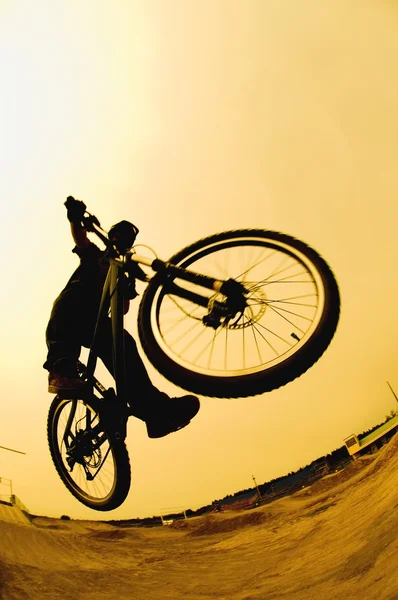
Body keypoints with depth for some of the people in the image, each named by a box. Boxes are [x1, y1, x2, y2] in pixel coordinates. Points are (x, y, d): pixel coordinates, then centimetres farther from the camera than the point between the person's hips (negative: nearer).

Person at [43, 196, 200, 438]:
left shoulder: (126, 272, 24)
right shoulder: (94, 255, 23)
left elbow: (124, 307, 5)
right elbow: (80, 237, -1)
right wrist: (76, 217, -22)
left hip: (95, 323, 2)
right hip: (68, 320, -1)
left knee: (123, 342, -28)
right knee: (75, 291, -34)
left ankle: (154, 408, -41)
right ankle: (61, 368, -49)